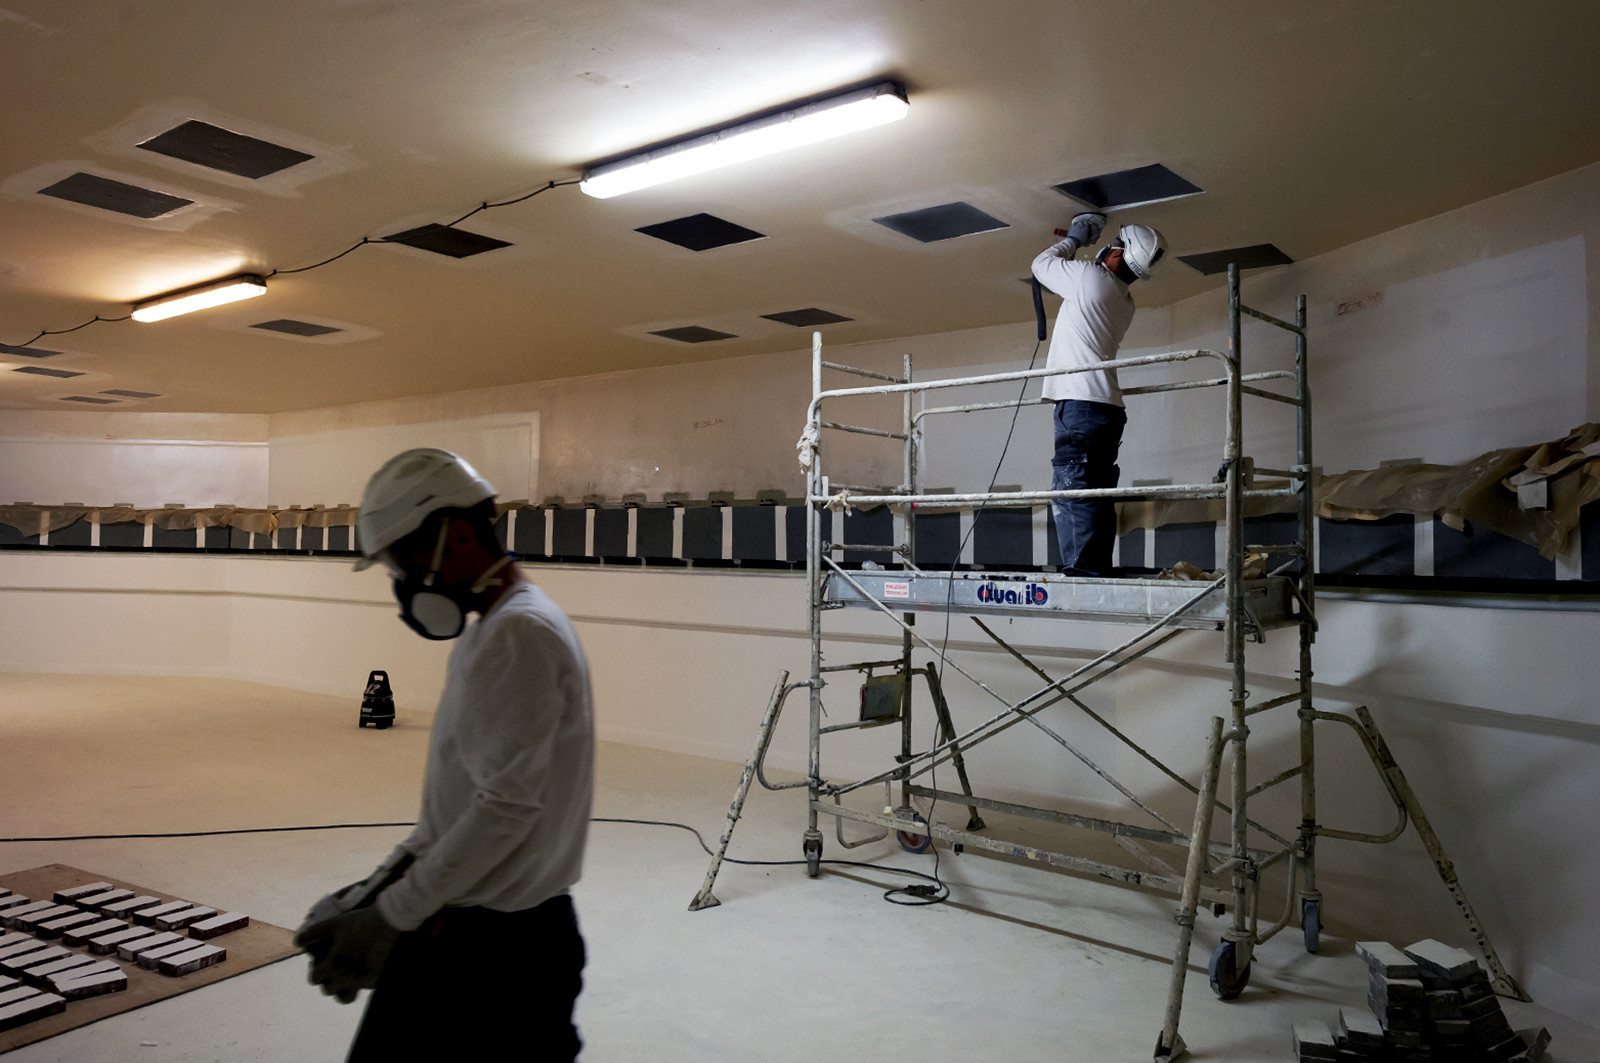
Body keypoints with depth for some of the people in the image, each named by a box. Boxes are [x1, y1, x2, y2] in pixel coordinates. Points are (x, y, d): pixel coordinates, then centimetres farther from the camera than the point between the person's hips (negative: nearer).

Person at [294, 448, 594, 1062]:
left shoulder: (519, 634, -20)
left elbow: (508, 806, -24)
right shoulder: (489, 630, 13)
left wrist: (393, 915, -17)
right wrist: (393, 873, 12)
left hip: (490, 946, -9)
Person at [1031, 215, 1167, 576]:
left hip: (1080, 404, -9)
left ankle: (1083, 573, -19)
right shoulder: (1124, 302, 20)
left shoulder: (1090, 276, -5)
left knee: (1071, 492, -14)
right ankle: (1099, 573, 8)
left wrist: (1073, 239, 25)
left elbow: (1041, 264, 11)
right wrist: (1070, 244, 39)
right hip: (1108, 409, 9)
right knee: (1095, 497, 8)